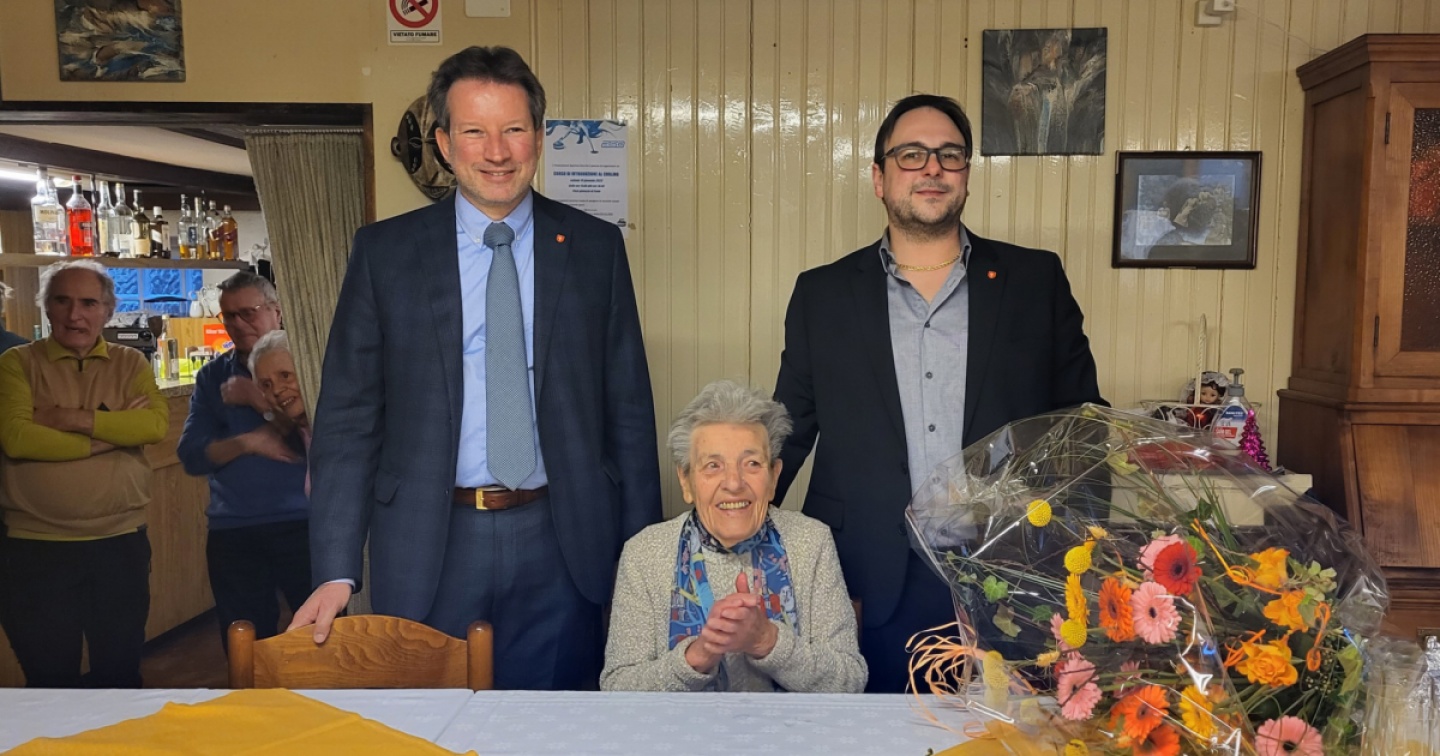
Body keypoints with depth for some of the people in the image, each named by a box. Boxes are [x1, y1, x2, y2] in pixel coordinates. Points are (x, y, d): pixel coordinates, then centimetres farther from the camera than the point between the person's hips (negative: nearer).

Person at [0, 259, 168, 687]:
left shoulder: (130, 364, 5)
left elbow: (156, 423, -13)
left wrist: (70, 418, -17)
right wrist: (113, 432, -15)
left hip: (120, 543, 2)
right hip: (36, 548, -1)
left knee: (121, 673, 15)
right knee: (50, 680, 13)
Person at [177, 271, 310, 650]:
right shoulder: (212, 376, 10)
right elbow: (192, 455, 3)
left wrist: (256, 399, -13)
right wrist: (249, 442, -12)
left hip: (303, 523, -4)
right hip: (231, 532, 4)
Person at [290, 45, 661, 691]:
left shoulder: (595, 247, 2)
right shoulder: (383, 251, 1)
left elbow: (629, 409, 4)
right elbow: (347, 415, 0)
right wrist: (336, 569, -6)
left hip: (560, 542, 1)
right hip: (428, 545, 0)